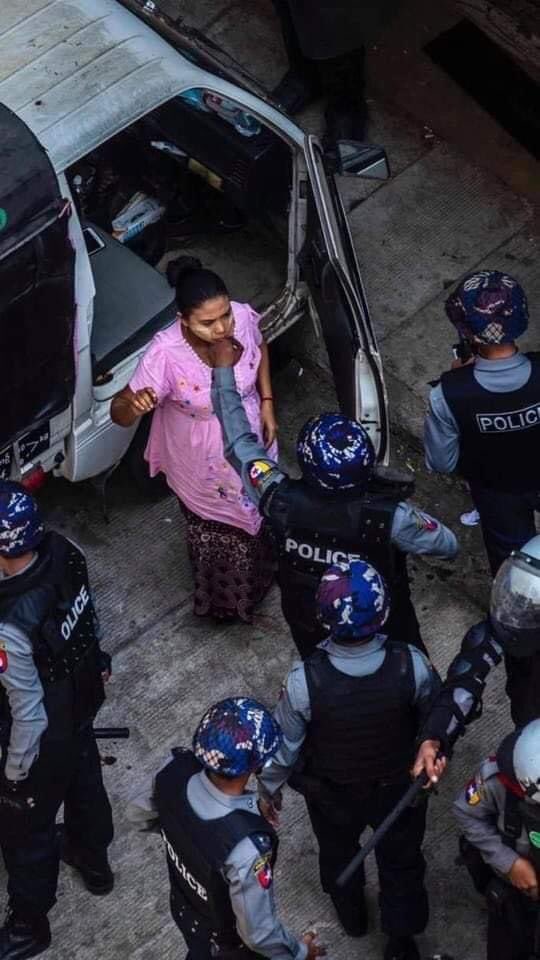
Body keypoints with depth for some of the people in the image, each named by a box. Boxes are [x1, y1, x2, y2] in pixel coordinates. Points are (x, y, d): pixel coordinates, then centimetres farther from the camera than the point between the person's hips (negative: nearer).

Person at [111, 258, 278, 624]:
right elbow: (119, 414, -33)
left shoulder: (243, 317, -26)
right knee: (216, 531, 23)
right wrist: (134, 404, -56)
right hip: (202, 464, -4)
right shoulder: (166, 354, -38)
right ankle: (223, 599, 55)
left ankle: (257, 576, 67)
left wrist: (267, 401, -4)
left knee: (256, 513, 32)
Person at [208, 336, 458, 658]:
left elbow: (239, 442, -18)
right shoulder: (389, 517, -38)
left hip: (310, 623, 2)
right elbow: (448, 545, -20)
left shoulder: (283, 502, -33)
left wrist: (223, 368, -10)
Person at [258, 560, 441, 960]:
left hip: (332, 795, 0)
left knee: (338, 853, 32)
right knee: (401, 862, 27)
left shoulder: (305, 681, -36)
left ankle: (351, 915, 59)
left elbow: (283, 746, -19)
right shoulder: (411, 666, -34)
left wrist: (270, 789, 2)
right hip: (400, 788, 0)